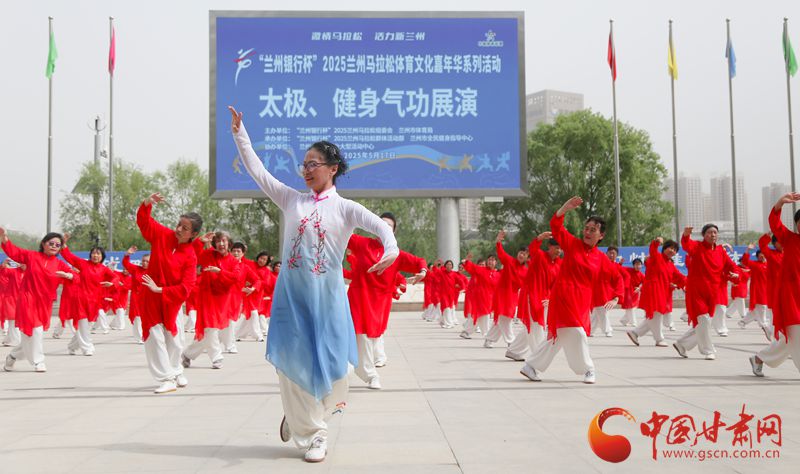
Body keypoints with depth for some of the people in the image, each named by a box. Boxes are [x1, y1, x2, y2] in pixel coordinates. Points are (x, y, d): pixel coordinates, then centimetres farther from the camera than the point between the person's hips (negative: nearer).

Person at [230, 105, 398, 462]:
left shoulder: (345, 208, 0)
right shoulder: (292, 200, 9)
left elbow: (380, 225, -15)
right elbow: (256, 170, 10)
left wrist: (391, 249, -36)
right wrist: (239, 133, 5)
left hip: (327, 295, -2)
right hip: (291, 293, 2)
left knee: (329, 362, 0)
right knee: (293, 361, 2)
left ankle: (301, 415, 27)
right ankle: (312, 432, 19)